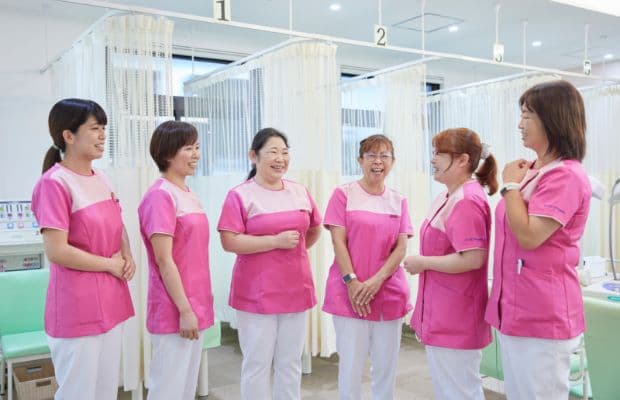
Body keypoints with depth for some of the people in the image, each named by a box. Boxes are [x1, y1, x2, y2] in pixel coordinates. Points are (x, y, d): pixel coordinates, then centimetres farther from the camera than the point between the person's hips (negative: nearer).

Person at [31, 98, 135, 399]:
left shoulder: (101, 180, 8)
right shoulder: (55, 183, -16)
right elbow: (57, 251, -21)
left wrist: (127, 256, 0)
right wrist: (112, 265, -12)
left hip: (111, 303, 8)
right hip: (78, 309, -8)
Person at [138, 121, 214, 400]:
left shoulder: (188, 195, 11)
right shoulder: (160, 196, -15)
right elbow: (164, 260, -19)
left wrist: (196, 306, 15)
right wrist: (184, 309, -18)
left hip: (195, 306, 8)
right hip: (175, 311, -8)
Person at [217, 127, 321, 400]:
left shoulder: (300, 192, 7)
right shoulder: (240, 195, -8)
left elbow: (314, 230, 21)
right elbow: (229, 242, -15)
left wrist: (295, 252, 8)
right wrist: (276, 241, -18)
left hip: (296, 290, 5)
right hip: (256, 294, -5)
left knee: (291, 364, 16)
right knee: (257, 365, 6)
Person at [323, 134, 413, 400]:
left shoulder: (398, 201, 10)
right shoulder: (343, 194, 1)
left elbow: (401, 248, 3)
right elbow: (338, 242, -4)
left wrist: (376, 280, -11)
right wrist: (351, 281, -14)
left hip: (389, 293, 3)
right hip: (351, 293, -3)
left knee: (386, 366, 10)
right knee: (350, 366, 1)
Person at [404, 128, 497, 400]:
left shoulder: (467, 201, -19)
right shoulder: (447, 198, 12)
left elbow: (472, 259, -27)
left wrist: (422, 262, -18)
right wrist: (422, 262, 9)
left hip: (455, 319, -10)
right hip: (442, 315, 10)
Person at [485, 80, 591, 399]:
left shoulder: (565, 175, -17)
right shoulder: (534, 170, 11)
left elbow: (529, 235, -23)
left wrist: (511, 184, -14)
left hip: (542, 315, -9)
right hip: (516, 309, 9)